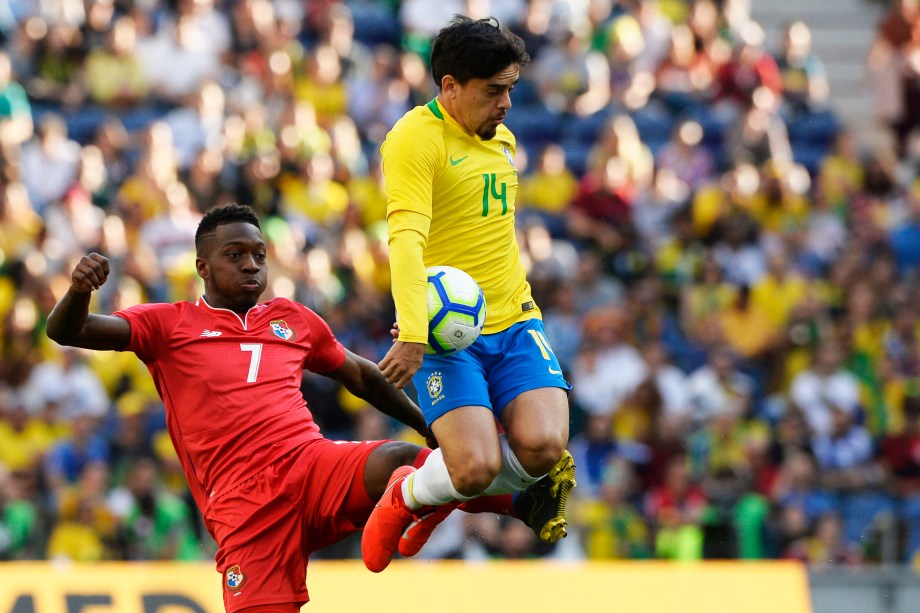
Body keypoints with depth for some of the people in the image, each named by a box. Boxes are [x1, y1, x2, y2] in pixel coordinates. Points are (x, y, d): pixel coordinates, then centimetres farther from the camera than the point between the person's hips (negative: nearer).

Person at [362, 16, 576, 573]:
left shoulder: (502, 139, 14)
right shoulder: (414, 139, -12)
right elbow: (406, 239, -23)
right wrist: (414, 336, -33)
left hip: (513, 321, 6)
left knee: (543, 447, -18)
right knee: (476, 466, -21)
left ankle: (460, 489, 17)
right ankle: (408, 496, 16)